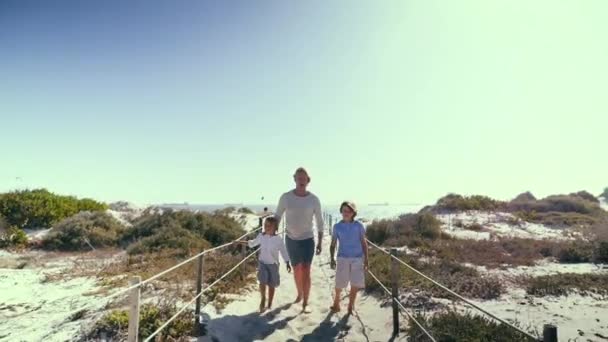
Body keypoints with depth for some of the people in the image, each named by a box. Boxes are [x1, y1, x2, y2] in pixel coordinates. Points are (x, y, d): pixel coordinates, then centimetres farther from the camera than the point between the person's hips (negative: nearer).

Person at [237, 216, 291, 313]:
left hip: (273, 264, -1)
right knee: (262, 281, -14)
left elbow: (283, 252, -5)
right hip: (262, 263, 1)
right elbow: (252, 243, 14)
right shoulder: (261, 236, -5)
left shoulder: (278, 239, -13)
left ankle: (269, 305, 26)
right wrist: (242, 242, 15)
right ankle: (263, 298, 14)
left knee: (271, 285, 8)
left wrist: (287, 264, -3)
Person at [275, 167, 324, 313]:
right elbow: (277, 216, 1)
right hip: (291, 239, 2)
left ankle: (305, 303, 4)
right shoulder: (286, 197, -12)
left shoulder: (314, 199, -13)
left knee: (306, 271, -9)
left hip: (308, 239, -1)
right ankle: (300, 294, 41)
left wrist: (320, 242, -5)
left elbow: (320, 222, -3)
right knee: (297, 270, 16)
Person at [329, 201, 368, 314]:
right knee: (339, 284, 3)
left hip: (357, 258, 0)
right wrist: (332, 259, -5)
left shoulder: (359, 226, -2)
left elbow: (364, 243, 4)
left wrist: (366, 259, 2)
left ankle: (351, 306, 23)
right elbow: (333, 244, 4)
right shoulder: (337, 226, -1)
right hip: (343, 258, 0)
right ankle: (336, 303, 28)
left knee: (355, 284, 2)